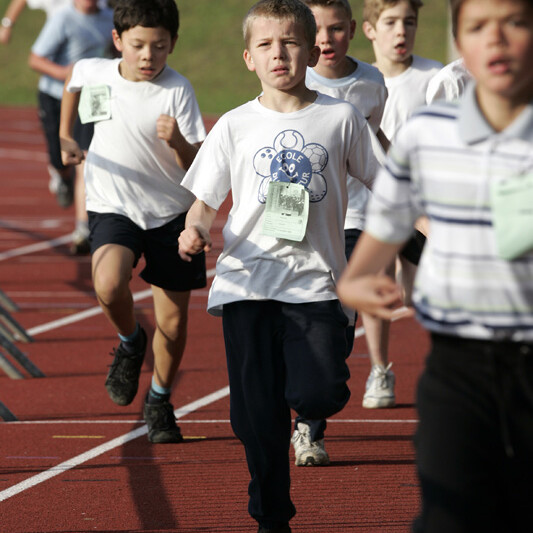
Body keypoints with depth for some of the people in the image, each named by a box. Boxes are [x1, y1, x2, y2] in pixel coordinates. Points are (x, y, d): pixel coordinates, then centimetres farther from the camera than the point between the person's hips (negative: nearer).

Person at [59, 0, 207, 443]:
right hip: (114, 207, 0)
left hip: (172, 211, 0)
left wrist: (178, 143, -37)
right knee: (109, 284, -29)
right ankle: (130, 342, 4)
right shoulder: (93, 73, -8)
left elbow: (197, 169, -17)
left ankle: (160, 402, 30)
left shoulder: (178, 90, -16)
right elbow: (73, 81, 19)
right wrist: (66, 138, 18)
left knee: (173, 319, 6)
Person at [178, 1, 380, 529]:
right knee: (258, 412, -1)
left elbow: (382, 182, 13)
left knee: (318, 395, -18)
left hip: (316, 281, -1)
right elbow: (205, 199, 7)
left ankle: (312, 420, 20)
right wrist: (195, 229, -15)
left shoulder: (341, 118, 4)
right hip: (247, 282, 1)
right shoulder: (235, 126, 5)